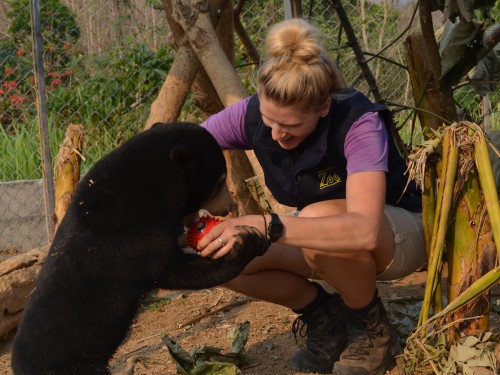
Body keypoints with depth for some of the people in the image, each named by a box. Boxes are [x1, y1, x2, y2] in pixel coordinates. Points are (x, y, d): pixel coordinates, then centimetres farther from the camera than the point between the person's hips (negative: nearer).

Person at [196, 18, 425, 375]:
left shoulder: (358, 122, -33)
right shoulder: (252, 115, -19)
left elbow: (364, 230, -46)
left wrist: (267, 227, -53)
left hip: (401, 229, -5)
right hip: (328, 242, 5)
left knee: (319, 220, -38)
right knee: (220, 254, -19)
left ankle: (372, 329, -9)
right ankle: (324, 313, 5)